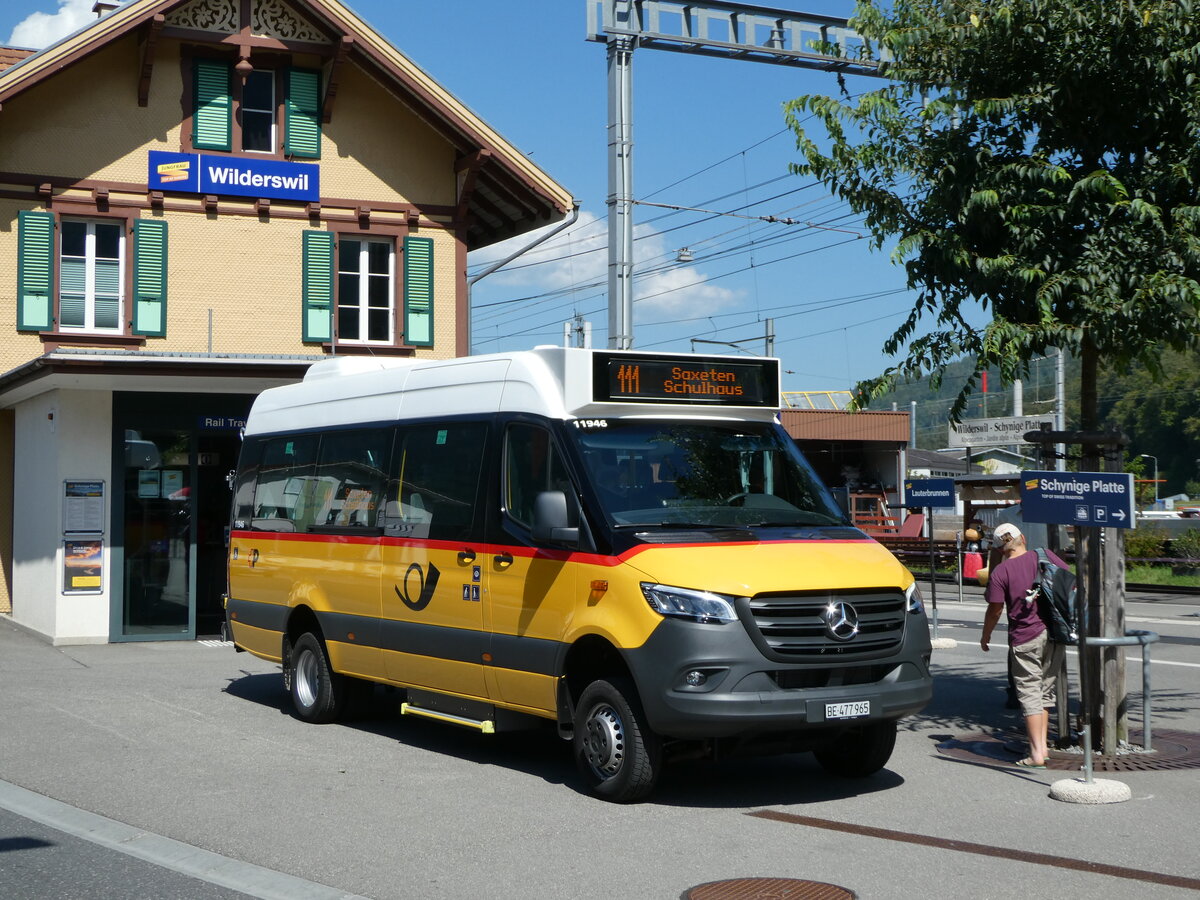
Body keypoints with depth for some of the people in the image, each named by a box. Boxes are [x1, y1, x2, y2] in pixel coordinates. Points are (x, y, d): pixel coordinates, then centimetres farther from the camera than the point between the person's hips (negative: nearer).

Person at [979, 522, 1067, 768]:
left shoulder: (1000, 573, -9)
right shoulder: (1045, 556, 2)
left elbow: (995, 610, -7)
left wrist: (985, 637, 9)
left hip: (1025, 639, -4)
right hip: (1055, 633, 5)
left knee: (1029, 694, 1)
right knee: (1046, 689, 17)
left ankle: (1037, 754, -4)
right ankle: (1042, 745, 19)